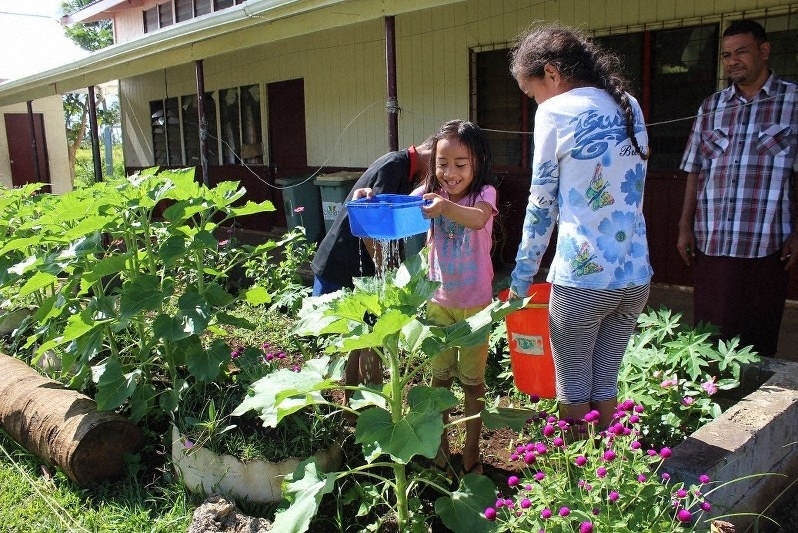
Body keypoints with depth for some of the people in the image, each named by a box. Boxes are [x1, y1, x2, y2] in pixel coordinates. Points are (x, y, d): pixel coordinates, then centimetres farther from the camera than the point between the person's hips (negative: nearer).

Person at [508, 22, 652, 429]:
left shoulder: (556, 111, -6)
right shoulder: (630, 107, 13)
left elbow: (541, 205, -2)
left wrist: (520, 279, 7)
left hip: (582, 278, -6)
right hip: (636, 276, 6)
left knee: (573, 390, 9)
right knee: (605, 384, 16)